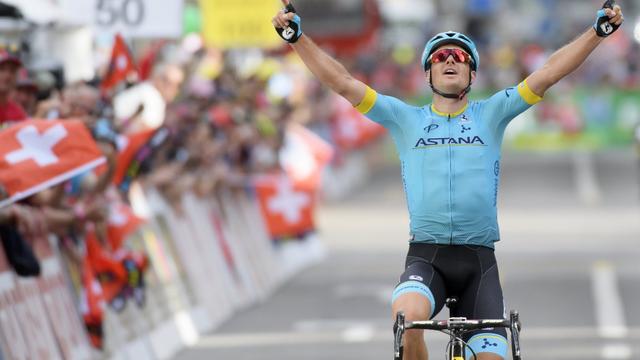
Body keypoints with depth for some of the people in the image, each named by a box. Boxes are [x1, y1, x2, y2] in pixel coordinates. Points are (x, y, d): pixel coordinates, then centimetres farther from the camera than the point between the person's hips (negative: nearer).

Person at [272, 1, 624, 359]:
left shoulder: (491, 114, 12)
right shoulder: (406, 119, 12)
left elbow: (547, 74, 4)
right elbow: (342, 82, 6)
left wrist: (599, 31, -4)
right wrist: (297, 36, -2)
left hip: (479, 261, 1)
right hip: (426, 256, -1)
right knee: (407, 319, -32)